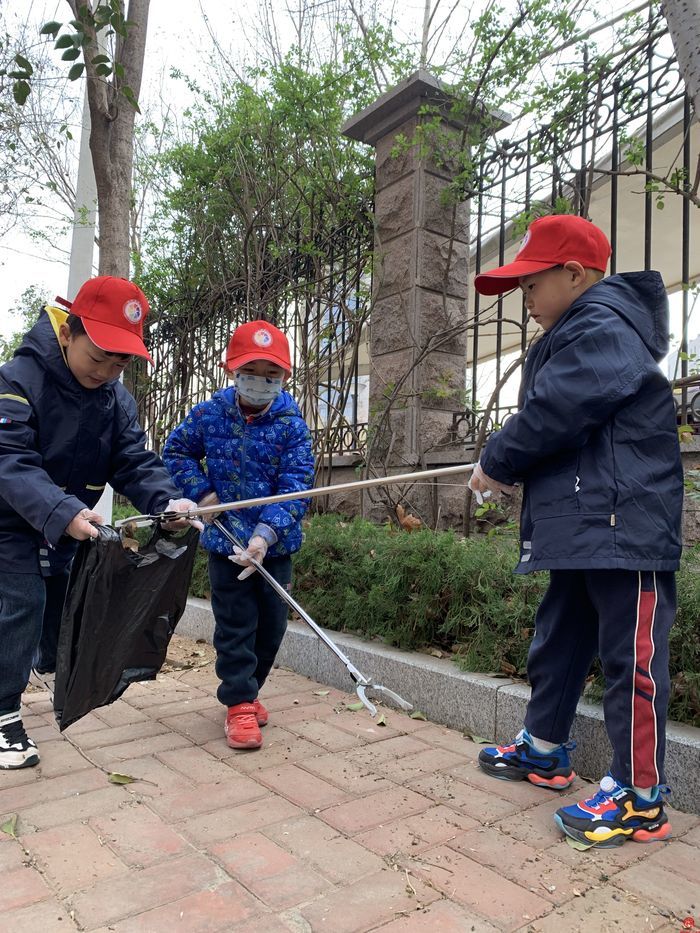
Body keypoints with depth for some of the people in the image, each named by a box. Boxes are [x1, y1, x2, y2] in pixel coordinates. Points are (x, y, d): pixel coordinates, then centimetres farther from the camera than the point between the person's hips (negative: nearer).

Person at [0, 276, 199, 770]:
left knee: (67, 598, 17)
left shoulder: (118, 400, -6)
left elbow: (136, 462, -12)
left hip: (71, 524, 6)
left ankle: (57, 674, 41)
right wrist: (61, 513, -51)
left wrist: (168, 501, -33)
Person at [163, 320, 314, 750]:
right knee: (235, 623, 2)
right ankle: (240, 703, 17)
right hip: (226, 538, -1)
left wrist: (266, 533, -28)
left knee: (272, 622, 12)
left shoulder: (292, 425, -10)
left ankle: (246, 687, 34)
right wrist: (202, 492, -6)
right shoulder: (210, 414, -5)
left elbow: (296, 485, -16)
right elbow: (177, 450, 10)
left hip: (275, 542, 1)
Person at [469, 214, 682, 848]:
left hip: (625, 527, -11)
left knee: (631, 658, -1)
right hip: (582, 528, 11)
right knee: (558, 641, 19)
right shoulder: (574, 337, 20)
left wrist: (497, 465, -6)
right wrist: (509, 470, 6)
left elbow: (553, 414, -21)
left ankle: (640, 799, 13)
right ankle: (544, 751, 35)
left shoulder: (602, 329, -13)